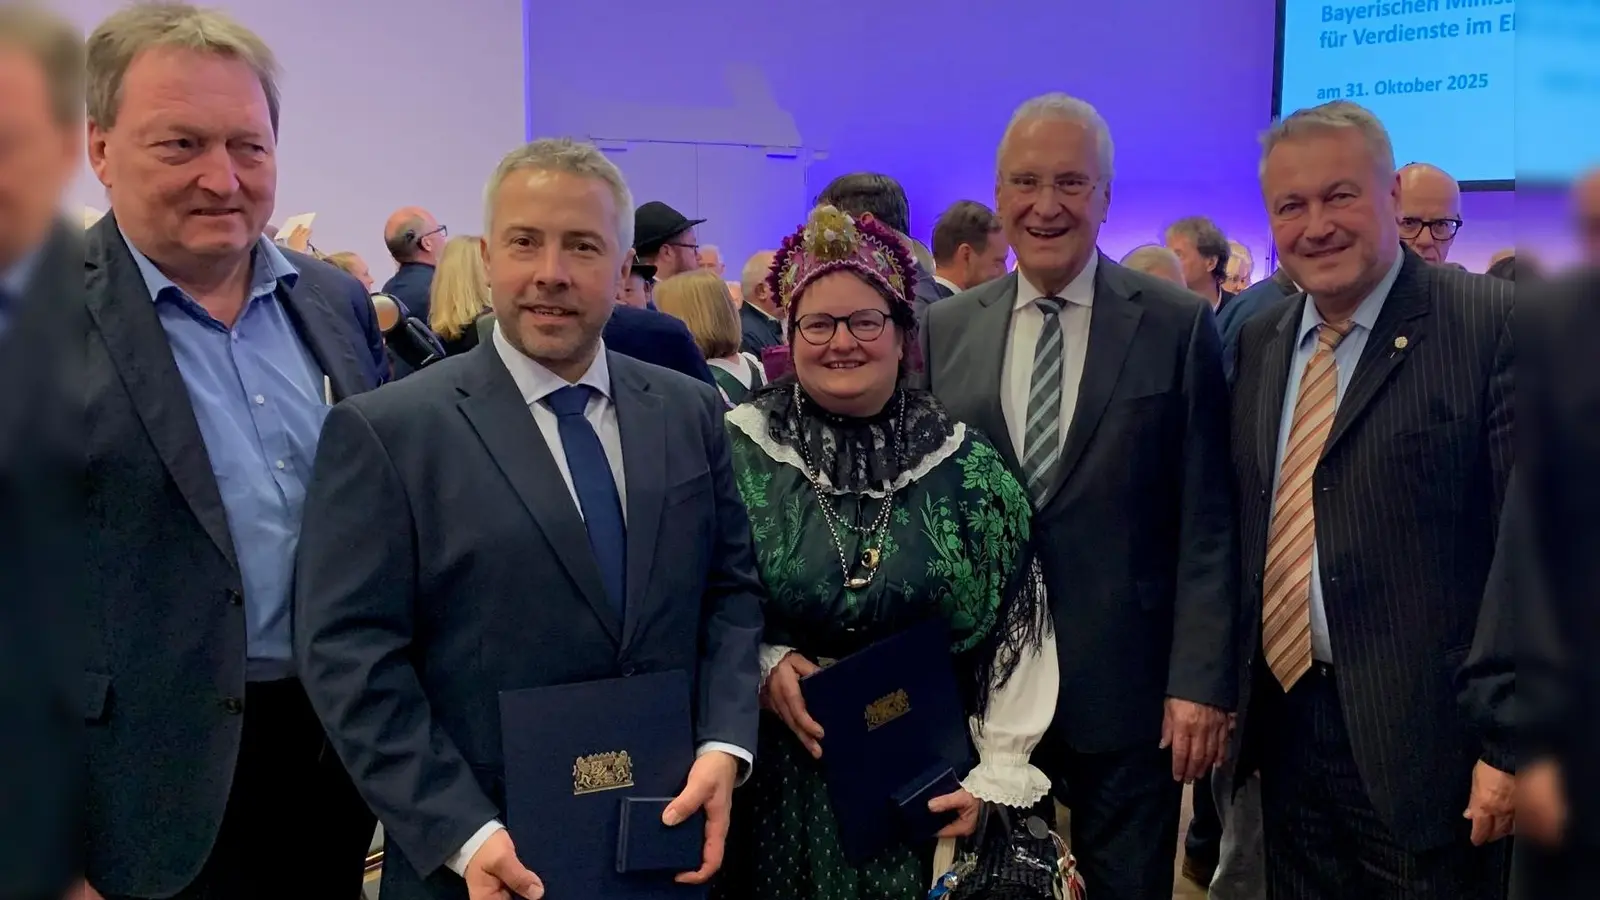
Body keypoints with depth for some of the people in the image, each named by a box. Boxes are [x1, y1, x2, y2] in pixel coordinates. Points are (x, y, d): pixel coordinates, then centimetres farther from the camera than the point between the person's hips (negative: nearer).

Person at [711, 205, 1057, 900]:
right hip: (783, 775, 0)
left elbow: (1016, 627, 0)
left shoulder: (966, 465, -3)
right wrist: (760, 666, -14)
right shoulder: (736, 452, -5)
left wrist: (998, 775, -4)